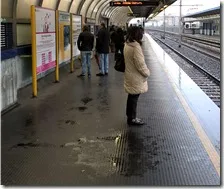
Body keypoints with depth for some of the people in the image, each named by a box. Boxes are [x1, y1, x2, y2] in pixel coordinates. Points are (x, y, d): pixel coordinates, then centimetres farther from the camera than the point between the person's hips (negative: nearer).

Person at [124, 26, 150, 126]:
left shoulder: (127, 44, 5)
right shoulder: (135, 46, -24)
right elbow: (140, 64, -23)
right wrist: (147, 73, -7)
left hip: (129, 75, 9)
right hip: (136, 78, -9)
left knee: (131, 97, 19)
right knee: (134, 98, 5)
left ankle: (130, 117, 32)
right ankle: (132, 119, 18)